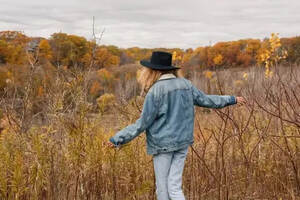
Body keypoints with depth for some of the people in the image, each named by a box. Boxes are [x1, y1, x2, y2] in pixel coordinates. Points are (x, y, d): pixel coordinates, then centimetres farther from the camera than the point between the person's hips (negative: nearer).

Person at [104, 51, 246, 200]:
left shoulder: (155, 91, -13)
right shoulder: (186, 84, 3)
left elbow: (143, 123, -13)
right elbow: (206, 100, 14)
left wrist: (117, 139, -8)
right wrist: (232, 99, 30)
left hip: (163, 143, -5)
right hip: (183, 141, 5)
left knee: (162, 187, 9)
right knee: (174, 187, 9)